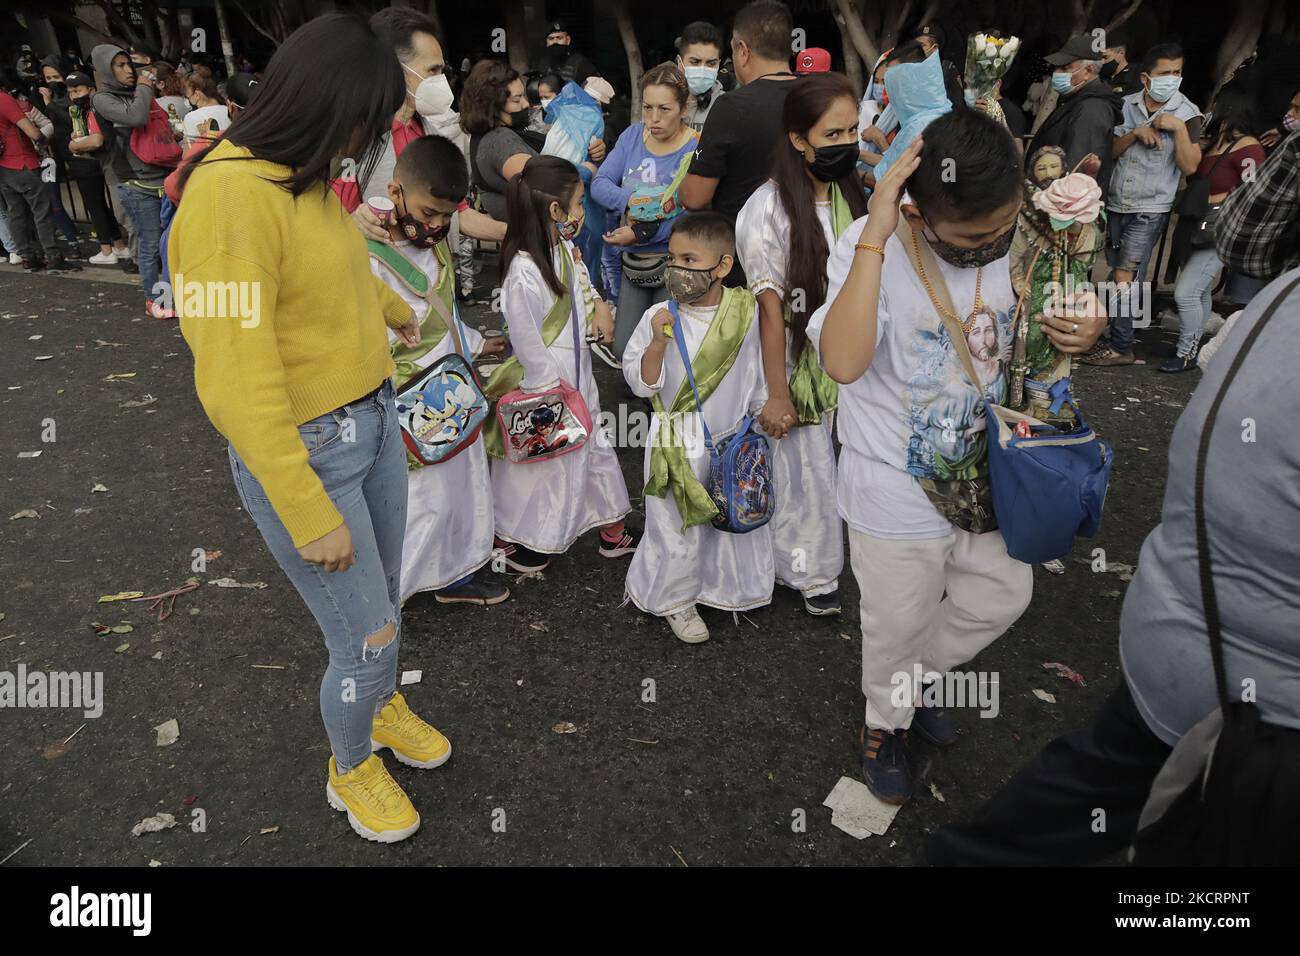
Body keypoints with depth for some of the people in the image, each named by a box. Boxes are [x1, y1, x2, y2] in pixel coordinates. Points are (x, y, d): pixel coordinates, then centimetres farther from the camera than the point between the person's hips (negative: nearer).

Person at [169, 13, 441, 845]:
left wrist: (397, 309, 45)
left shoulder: (307, 176, 2)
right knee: (366, 637, 5)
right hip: (300, 455, -8)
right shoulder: (228, 194, -24)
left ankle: (385, 710, 52)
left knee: (386, 597, 23)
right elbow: (236, 382, -25)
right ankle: (350, 771, 36)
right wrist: (311, 517, -20)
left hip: (375, 423, 8)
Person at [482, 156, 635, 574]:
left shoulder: (563, 245, -1)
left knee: (595, 447, 19)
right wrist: (554, 397, -17)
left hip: (576, 373, 9)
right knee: (538, 461, 10)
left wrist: (598, 304, 3)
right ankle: (512, 537, 33)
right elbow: (528, 345, -24)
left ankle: (612, 529, 37)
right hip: (545, 385, -9)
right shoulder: (524, 274, -29)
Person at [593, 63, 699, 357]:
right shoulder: (633, 135, 4)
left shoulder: (696, 149, -15)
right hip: (634, 263, 5)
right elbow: (599, 184, -2)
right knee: (623, 350, 9)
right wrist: (633, 200, -21)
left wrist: (643, 233, -26)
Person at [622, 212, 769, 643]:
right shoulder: (658, 317, -12)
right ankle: (676, 599, 31)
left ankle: (725, 588, 43)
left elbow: (760, 374, 6)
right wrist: (657, 342, -27)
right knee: (677, 530, 7)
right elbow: (641, 383, -12)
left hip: (732, 441, 3)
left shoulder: (746, 313, -6)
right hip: (677, 444, -2)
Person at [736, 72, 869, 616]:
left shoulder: (854, 195, 1)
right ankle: (809, 573, 31)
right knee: (806, 474, 7)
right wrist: (777, 394, -15)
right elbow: (770, 309, -18)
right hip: (797, 364, -5)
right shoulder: (770, 209, -17)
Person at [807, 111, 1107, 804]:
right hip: (899, 494, -5)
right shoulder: (870, 247, -24)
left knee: (1003, 596, 24)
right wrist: (875, 236, -42)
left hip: (982, 475, 6)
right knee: (899, 627, 15)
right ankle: (885, 720, 47)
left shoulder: (1011, 237, -8)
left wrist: (1079, 334, -13)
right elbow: (843, 363, -42)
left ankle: (917, 678, 51)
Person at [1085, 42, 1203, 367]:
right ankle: (1117, 336, 20)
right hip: (1115, 204, 4)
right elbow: (1109, 151, 0)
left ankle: (1121, 347, -2)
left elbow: (1189, 166, -12)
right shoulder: (1126, 106, 3)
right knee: (1127, 278, 11)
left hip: (1149, 210, -4)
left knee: (1124, 278, -10)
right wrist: (1135, 133, -15)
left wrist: (1178, 128, -22)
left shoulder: (1188, 114, -6)